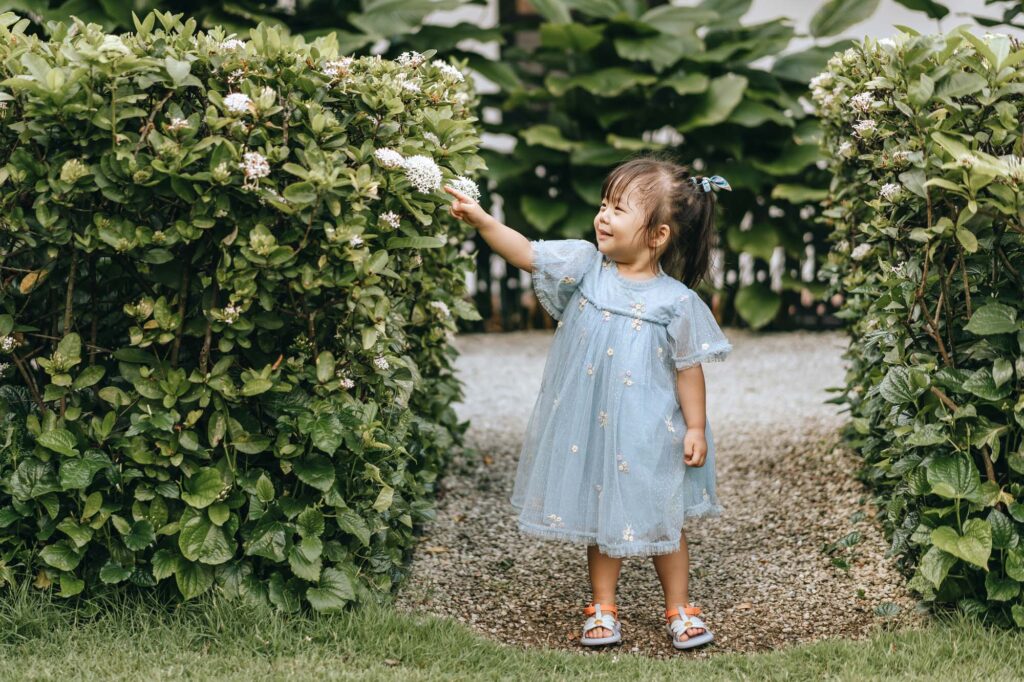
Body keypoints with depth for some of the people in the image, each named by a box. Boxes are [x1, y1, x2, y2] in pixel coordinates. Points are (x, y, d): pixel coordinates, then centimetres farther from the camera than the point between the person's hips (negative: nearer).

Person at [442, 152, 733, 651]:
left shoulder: (675, 302, -13)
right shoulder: (585, 266, -5)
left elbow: (689, 367, -7)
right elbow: (527, 253, -8)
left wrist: (696, 428, -7)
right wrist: (481, 220, -19)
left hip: (649, 436, -3)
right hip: (591, 429, 3)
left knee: (661, 522, 10)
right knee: (600, 518, 16)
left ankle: (679, 610, 26)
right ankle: (603, 609, 30)